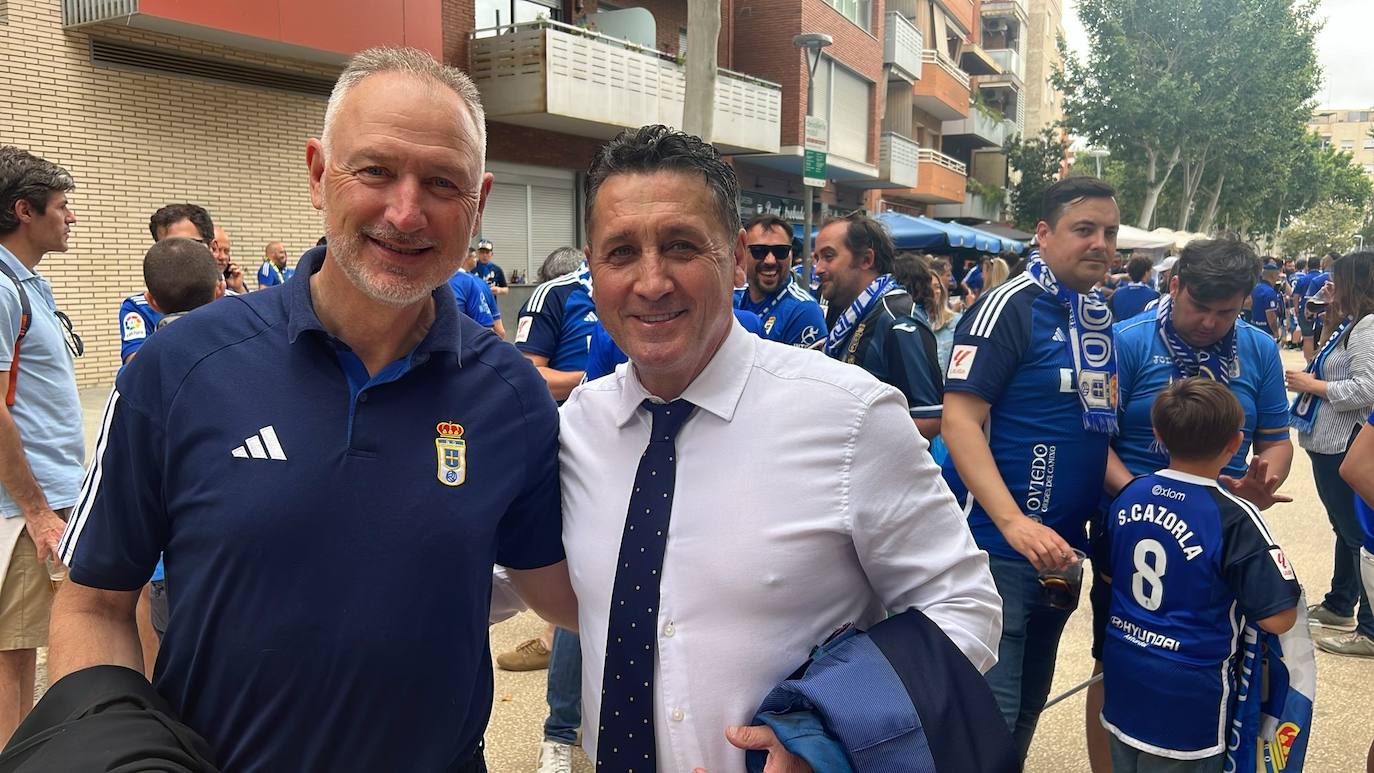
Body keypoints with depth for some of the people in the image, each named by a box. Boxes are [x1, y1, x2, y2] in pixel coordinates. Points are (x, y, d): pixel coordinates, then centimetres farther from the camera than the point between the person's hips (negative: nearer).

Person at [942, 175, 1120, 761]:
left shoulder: (1102, 318, 11)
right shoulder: (1009, 306, -12)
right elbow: (959, 419, -19)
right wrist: (1013, 523, -28)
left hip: (1061, 547, 8)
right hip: (998, 544, -8)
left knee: (1029, 703, 20)